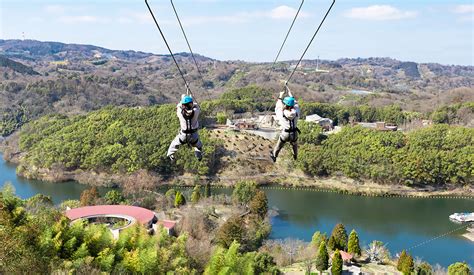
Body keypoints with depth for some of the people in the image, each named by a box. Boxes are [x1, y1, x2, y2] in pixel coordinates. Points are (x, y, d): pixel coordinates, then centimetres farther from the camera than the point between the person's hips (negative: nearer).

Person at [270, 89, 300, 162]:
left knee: (279, 145, 25)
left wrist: (280, 96, 7)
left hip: (285, 134, -2)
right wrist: (290, 94, 12)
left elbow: (277, 107, -3)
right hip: (294, 134, 2)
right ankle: (295, 156, 55)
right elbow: (295, 104, 2)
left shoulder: (282, 113, -25)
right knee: (294, 145, 33)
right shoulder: (296, 112, -19)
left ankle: (274, 156, 48)